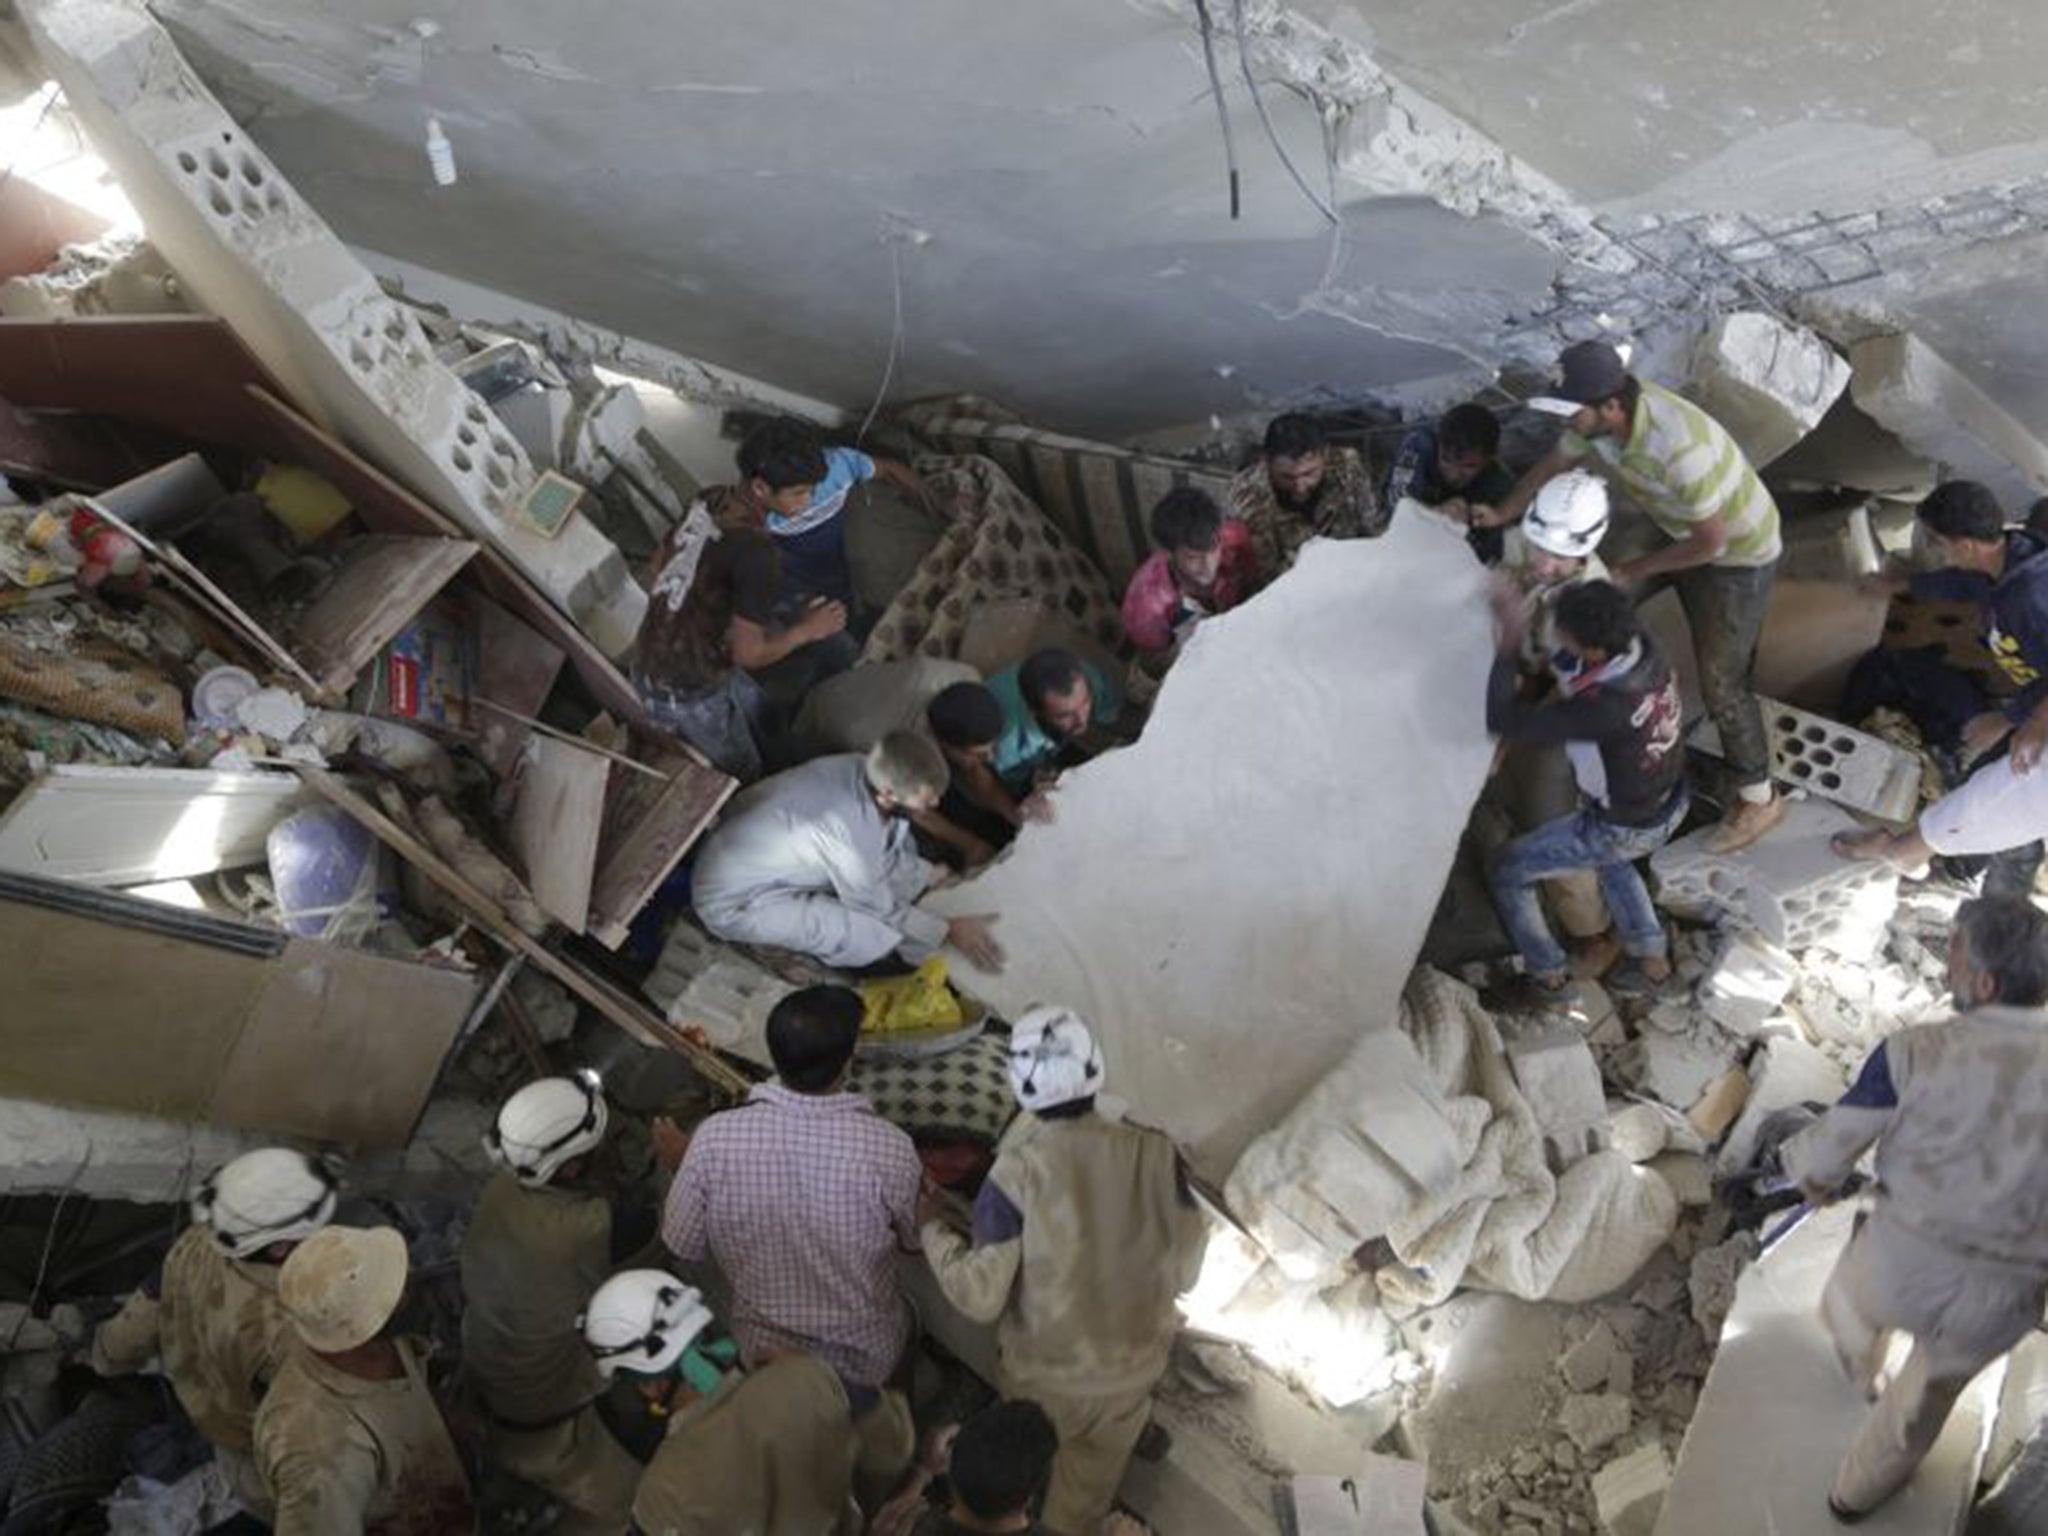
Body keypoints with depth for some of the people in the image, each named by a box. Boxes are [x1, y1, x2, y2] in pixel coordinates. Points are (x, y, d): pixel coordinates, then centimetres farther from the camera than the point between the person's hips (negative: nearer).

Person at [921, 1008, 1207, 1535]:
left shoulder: (1016, 1174, -26)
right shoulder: (1155, 1154, -17)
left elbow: (980, 1296, -20)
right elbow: (1185, 1270, -7)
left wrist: (932, 1227, -5)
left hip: (1044, 1375, -2)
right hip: (1132, 1369, 2)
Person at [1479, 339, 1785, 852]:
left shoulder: (1678, 449, -43)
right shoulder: (1598, 415, -19)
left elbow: (1710, 541, -30)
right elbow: (1554, 464, 3)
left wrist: (1640, 569, -18)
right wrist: (1501, 514, 7)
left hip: (1739, 554, -7)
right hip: (1688, 531, 7)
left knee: (1722, 680, 2)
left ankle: (1759, 799, 19)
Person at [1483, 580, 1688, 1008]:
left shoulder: (1604, 706, -41)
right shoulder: (1640, 647, -19)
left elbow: (1503, 719, -35)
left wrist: (1509, 641, -30)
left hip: (1624, 829, -8)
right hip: (1671, 805, 8)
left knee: (1505, 869, 10)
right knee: (1613, 860, 39)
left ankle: (1549, 980, 26)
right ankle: (1652, 959, 45)